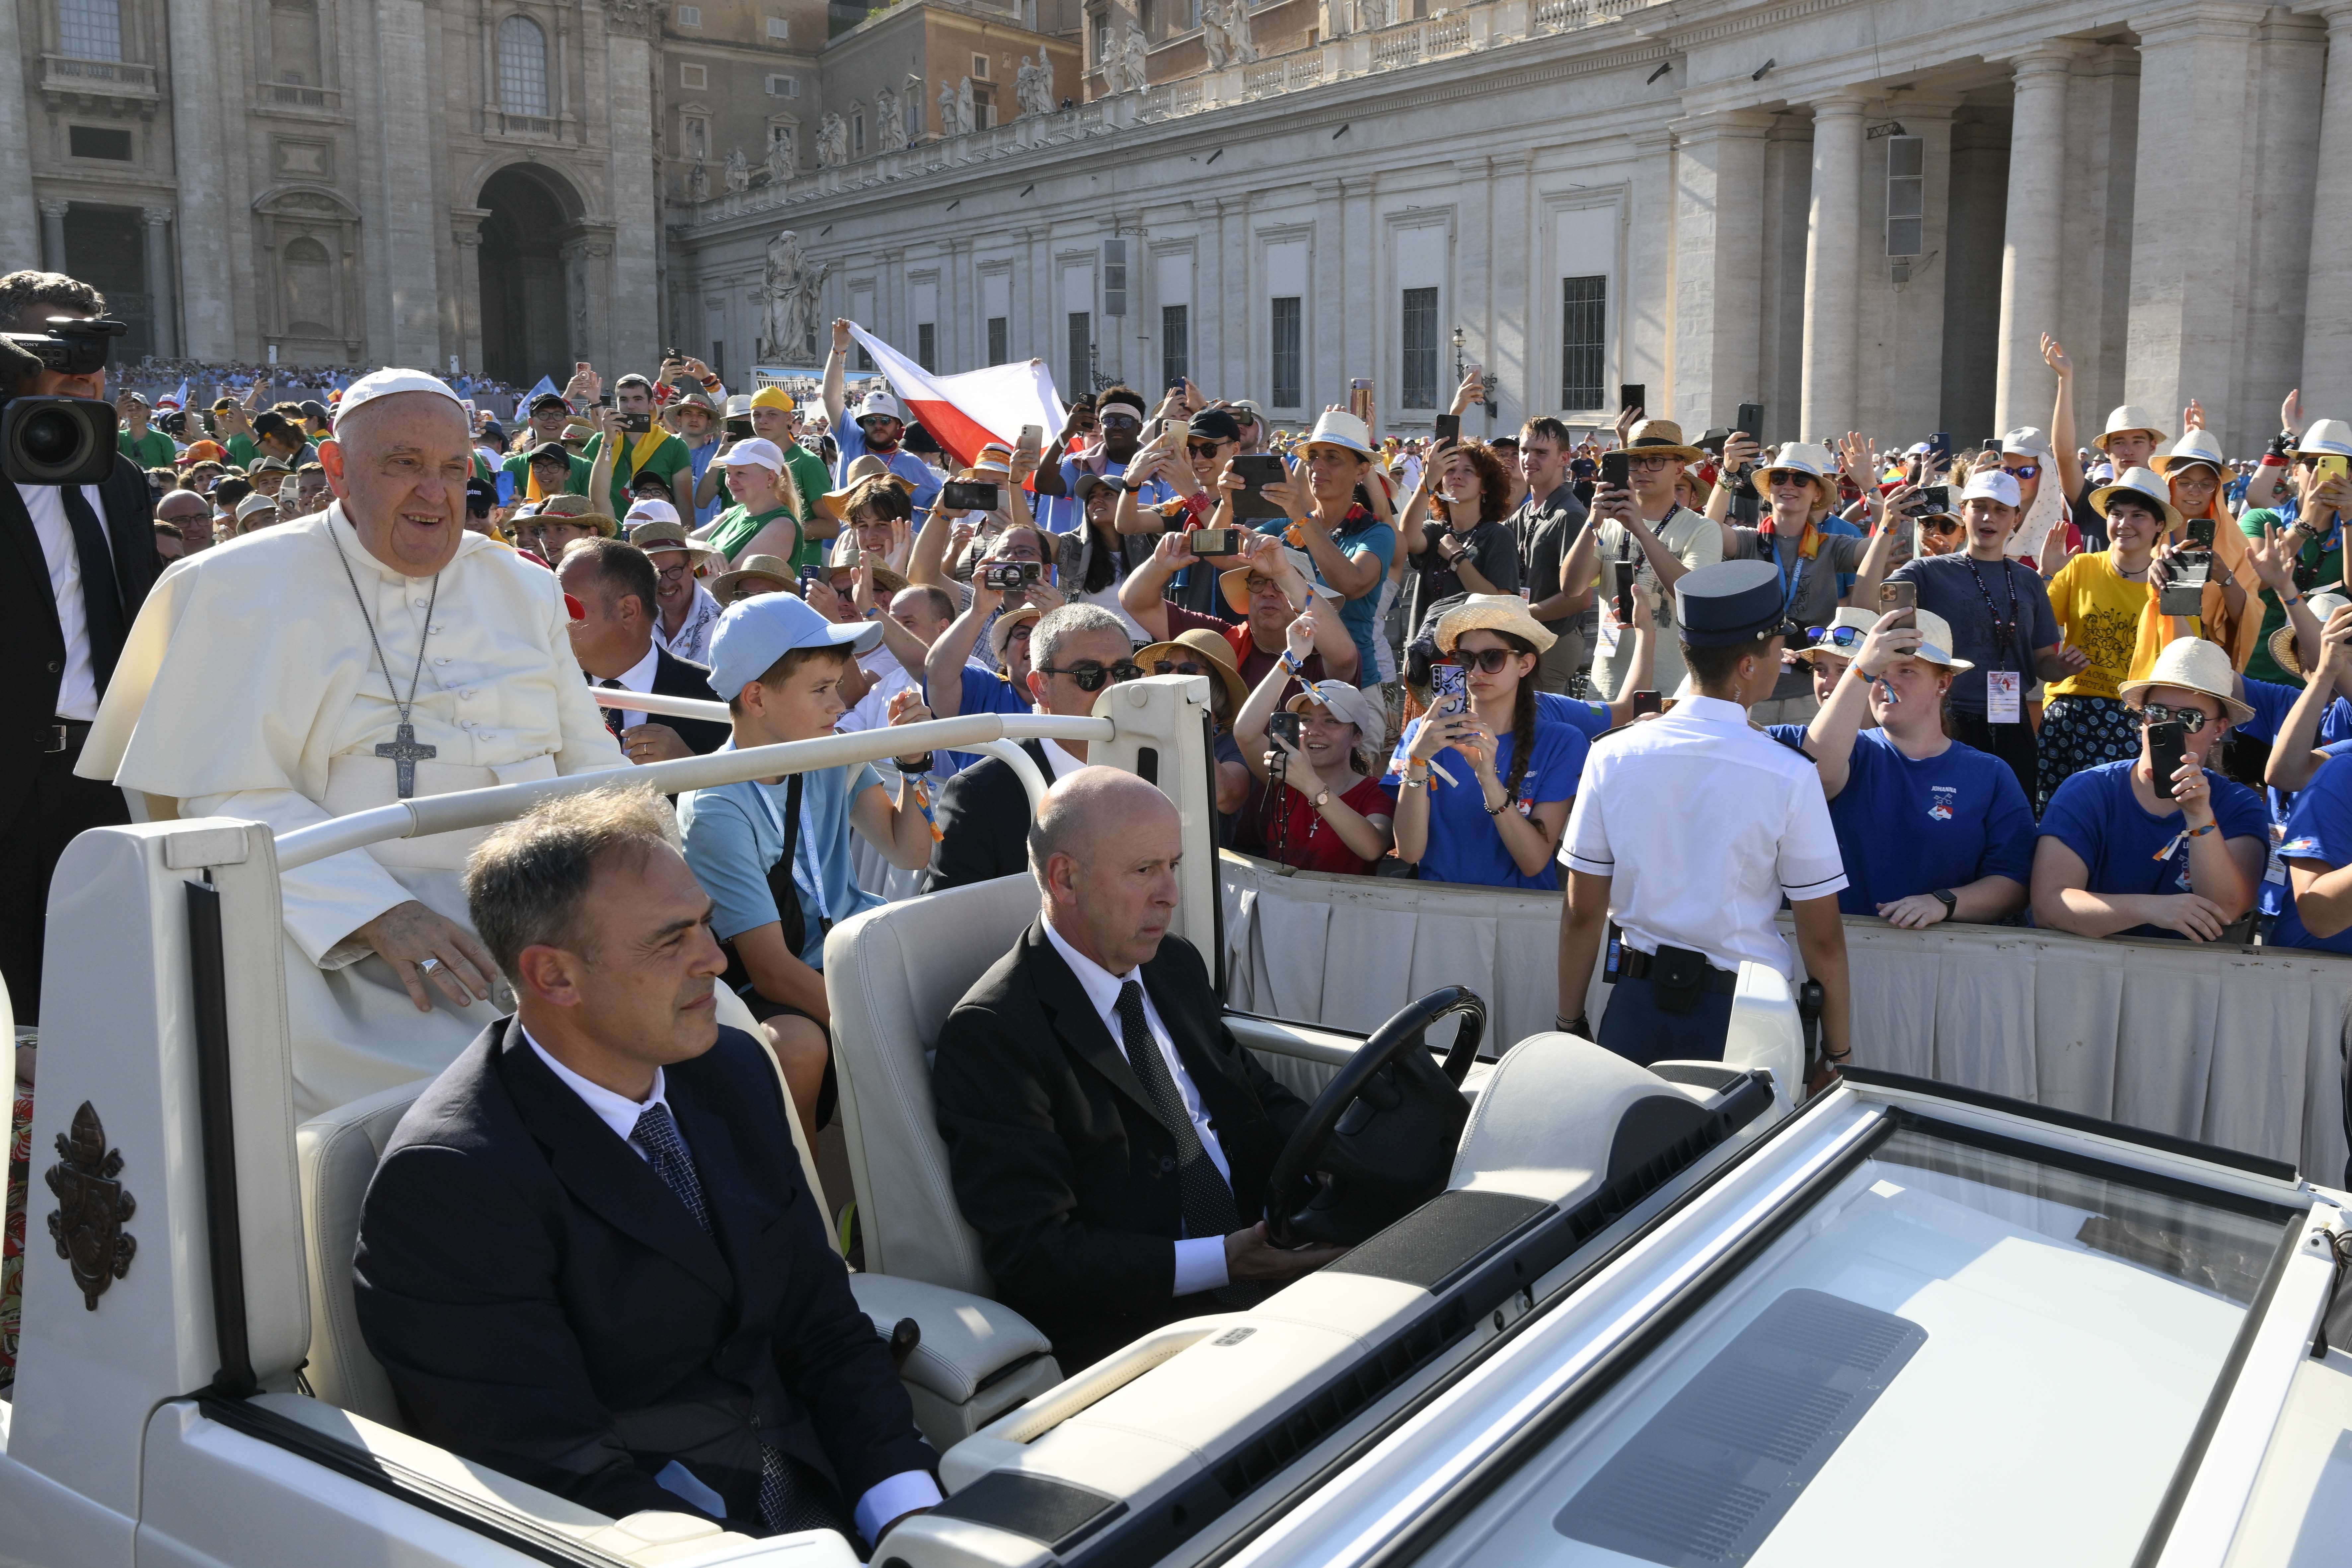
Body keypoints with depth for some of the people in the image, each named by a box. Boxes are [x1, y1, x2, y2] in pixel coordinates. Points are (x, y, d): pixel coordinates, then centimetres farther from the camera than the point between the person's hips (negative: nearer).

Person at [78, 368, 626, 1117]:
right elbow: (232, 799, -6)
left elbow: (591, 763, 18)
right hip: (346, 935, -4)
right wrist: (384, 915, -20)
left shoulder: (524, 589, 18)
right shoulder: (243, 588, 3)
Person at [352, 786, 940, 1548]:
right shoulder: (448, 1182, -14)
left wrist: (910, 1517, -7)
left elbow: (827, 1331, 8)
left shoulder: (734, 1072, 5)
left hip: (821, 1507, 6)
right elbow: (564, 1483, -16)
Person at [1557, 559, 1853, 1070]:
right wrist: (1838, 1049, 7)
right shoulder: (1790, 778, -11)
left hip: (1636, 1009, 3)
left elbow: (1582, 913, 0)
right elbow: (1822, 938, -6)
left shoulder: (1611, 759, -4)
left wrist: (1570, 1024, 12)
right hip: (1744, 1020, -2)